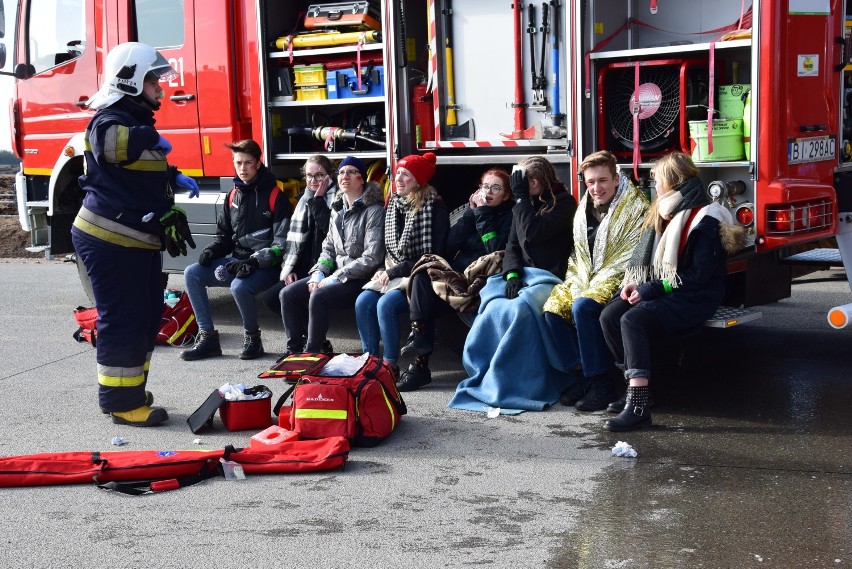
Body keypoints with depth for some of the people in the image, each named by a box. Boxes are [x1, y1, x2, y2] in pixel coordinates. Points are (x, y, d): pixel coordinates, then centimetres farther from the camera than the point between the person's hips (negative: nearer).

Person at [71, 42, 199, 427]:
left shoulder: (139, 122, 18)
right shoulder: (111, 120, -15)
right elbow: (109, 143, -41)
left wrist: (175, 178, 17)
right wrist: (152, 138, -26)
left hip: (139, 243, 10)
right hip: (109, 242, -10)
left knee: (147, 318, 16)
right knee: (122, 322, -5)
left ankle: (131, 391, 28)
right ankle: (121, 403, 4)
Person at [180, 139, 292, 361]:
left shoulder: (274, 195, -7)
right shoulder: (234, 195, 12)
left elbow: (282, 242, -13)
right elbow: (224, 234, 21)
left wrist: (255, 261, -24)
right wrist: (212, 251, -1)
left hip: (266, 266, -7)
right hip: (237, 261, 7)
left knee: (239, 287, -36)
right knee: (192, 273, -9)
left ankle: (252, 338, -9)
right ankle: (207, 337, -6)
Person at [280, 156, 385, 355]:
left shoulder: (373, 211, -11)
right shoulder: (338, 209, 13)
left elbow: (371, 258, -18)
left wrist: (335, 278, -18)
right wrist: (318, 273, -2)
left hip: (361, 279, -8)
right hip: (335, 274, 8)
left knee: (319, 297, -31)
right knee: (288, 293, -9)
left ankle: (311, 352, -18)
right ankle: (294, 349, 0)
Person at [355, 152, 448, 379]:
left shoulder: (434, 207, -10)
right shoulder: (393, 203, 12)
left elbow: (432, 255, -15)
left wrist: (395, 271, -14)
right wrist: (383, 270, 1)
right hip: (392, 273, 7)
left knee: (385, 304, -28)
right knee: (362, 302, -17)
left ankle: (390, 365, -16)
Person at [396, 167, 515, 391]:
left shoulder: (509, 216, 4)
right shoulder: (476, 210, 20)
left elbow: (497, 250, -13)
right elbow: (450, 244, 7)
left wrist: (483, 214, -8)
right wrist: (472, 212, 2)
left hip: (483, 279, -6)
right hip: (458, 272, 6)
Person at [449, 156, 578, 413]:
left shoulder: (563, 203, -4)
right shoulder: (523, 206, 19)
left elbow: (532, 233, -17)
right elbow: (513, 245, 11)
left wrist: (521, 196, -8)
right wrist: (512, 275, -9)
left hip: (550, 278, -6)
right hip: (522, 275, 6)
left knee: (517, 310, -34)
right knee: (494, 309, -26)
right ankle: (488, 377, -18)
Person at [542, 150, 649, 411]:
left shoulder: (635, 208, -10)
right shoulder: (584, 209, 13)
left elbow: (630, 258, -17)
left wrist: (593, 288, -20)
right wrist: (577, 284, -1)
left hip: (617, 283, -7)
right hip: (586, 280, 8)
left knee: (582, 307, -31)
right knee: (553, 306, -15)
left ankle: (601, 383, -23)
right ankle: (583, 373, -8)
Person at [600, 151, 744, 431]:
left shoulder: (705, 221, -13)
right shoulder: (667, 212, 15)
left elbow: (699, 275, -18)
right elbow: (646, 257, 19)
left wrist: (651, 290, -18)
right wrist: (635, 282, -1)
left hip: (694, 298, -8)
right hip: (660, 290, 8)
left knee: (632, 320, -32)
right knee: (609, 316, -17)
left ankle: (638, 405, -36)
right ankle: (633, 383, -11)